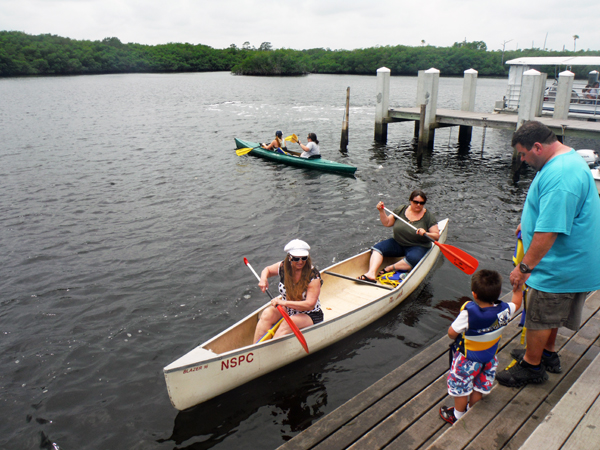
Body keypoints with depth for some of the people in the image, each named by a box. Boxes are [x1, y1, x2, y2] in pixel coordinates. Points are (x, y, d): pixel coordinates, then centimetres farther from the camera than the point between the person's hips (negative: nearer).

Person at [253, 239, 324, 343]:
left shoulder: (313, 276, -21)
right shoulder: (283, 267, -8)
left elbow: (310, 305, -27)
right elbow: (267, 270, 15)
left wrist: (284, 303, -35)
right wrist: (263, 279, -9)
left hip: (309, 315, -4)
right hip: (286, 309, 4)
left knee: (287, 325, -34)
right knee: (267, 314, -25)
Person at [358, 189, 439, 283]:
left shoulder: (428, 216, -7)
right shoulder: (401, 210, 2)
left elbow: (436, 236, -9)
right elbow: (387, 223, 7)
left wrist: (425, 234, -30)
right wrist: (381, 211, -8)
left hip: (418, 247, -3)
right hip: (398, 243, 4)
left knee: (413, 258, -38)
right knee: (377, 248, -17)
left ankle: (389, 269, -21)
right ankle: (371, 274, -36)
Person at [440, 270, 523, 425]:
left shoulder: (469, 312, -35)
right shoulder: (504, 310, -21)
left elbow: (451, 333, -25)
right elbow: (516, 303, 3)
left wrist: (458, 336, -4)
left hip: (468, 359, -5)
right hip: (489, 358, 5)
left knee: (460, 387, 17)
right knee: (479, 388, 25)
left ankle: (457, 416, 36)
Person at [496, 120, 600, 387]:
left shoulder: (559, 175, -30)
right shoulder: (568, 160, 7)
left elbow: (550, 230, -33)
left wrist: (524, 267, -29)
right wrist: (529, 223, 24)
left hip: (559, 265, -10)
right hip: (570, 261, 10)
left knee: (538, 316, 7)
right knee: (550, 314, 25)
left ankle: (531, 366, 25)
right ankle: (547, 354, 43)